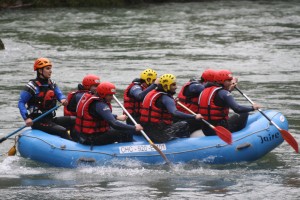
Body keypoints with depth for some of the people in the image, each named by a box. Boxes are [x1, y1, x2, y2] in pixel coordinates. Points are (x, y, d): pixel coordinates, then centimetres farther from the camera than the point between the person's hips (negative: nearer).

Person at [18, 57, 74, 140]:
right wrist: (26, 118, -23)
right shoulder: (32, 86, -10)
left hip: (51, 119, 8)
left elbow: (59, 94, 4)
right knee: (62, 131, -26)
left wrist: (63, 99, -22)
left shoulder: (52, 83, 12)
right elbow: (21, 103, -10)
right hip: (38, 121, -8)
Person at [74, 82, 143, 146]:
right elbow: (114, 124, -30)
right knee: (127, 133, -8)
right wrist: (134, 128, -25)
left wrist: (117, 117, 24)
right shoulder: (99, 105, -23)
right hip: (92, 139, -10)